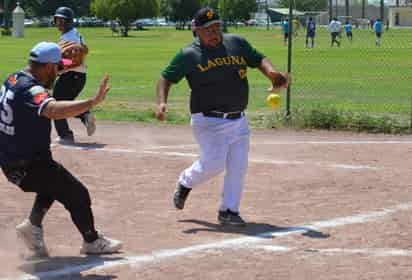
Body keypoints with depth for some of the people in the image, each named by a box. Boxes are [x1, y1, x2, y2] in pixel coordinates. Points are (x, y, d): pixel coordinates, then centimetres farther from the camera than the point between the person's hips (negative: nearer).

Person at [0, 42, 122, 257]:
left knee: (54, 182, 32)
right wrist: (93, 102, -49)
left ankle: (33, 225, 22)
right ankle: (92, 241, 21)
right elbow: (54, 111, -46)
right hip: (30, 166, -9)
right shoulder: (32, 90, -25)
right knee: (77, 195, 6)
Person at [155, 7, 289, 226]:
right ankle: (185, 182, 20)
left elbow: (259, 59, 10)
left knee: (238, 167, 2)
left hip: (239, 121, 5)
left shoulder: (237, 43, 7)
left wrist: (271, 73, -11)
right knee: (213, 165, -11)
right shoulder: (188, 55, -3)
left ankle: (229, 211, 14)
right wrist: (161, 102, -16)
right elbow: (166, 77, 1)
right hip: (209, 122, -4)